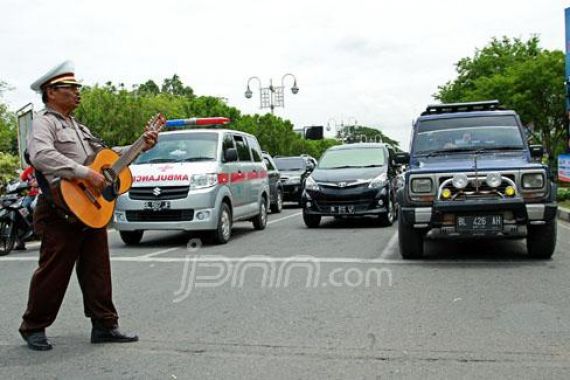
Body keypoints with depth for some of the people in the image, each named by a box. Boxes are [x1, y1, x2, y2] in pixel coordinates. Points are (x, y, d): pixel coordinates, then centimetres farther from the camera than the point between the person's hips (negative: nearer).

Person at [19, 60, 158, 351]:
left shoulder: (79, 128, 23)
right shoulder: (44, 122, -6)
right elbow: (41, 156, -25)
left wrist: (141, 147, 15)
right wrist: (85, 173, -28)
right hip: (62, 212, -8)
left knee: (97, 270, 9)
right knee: (53, 273, 0)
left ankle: (105, 325, 16)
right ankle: (33, 328, 17)